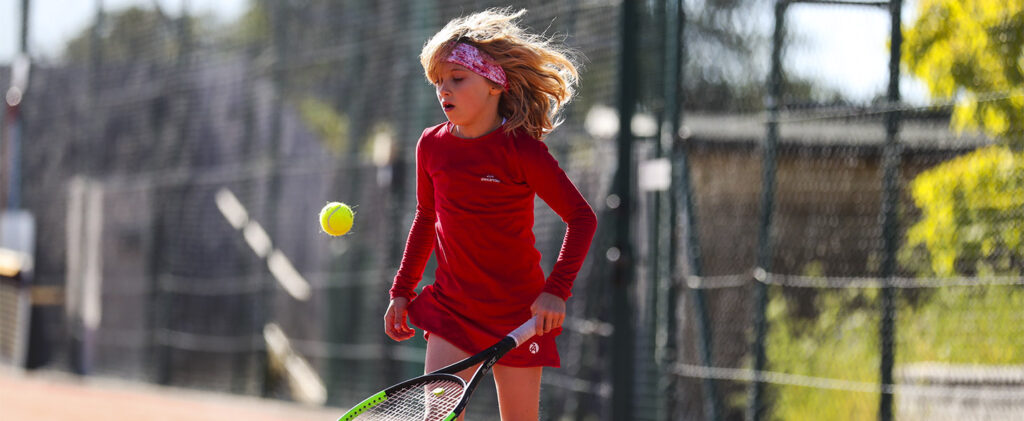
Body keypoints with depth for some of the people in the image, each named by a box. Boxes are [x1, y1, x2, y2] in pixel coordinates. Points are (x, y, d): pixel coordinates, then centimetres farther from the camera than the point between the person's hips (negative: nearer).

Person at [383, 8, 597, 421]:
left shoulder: (522, 150, -13)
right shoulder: (431, 145, 1)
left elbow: (582, 217, -10)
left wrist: (556, 291, -18)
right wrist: (401, 292, 16)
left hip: (517, 311, -3)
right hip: (451, 308, 3)